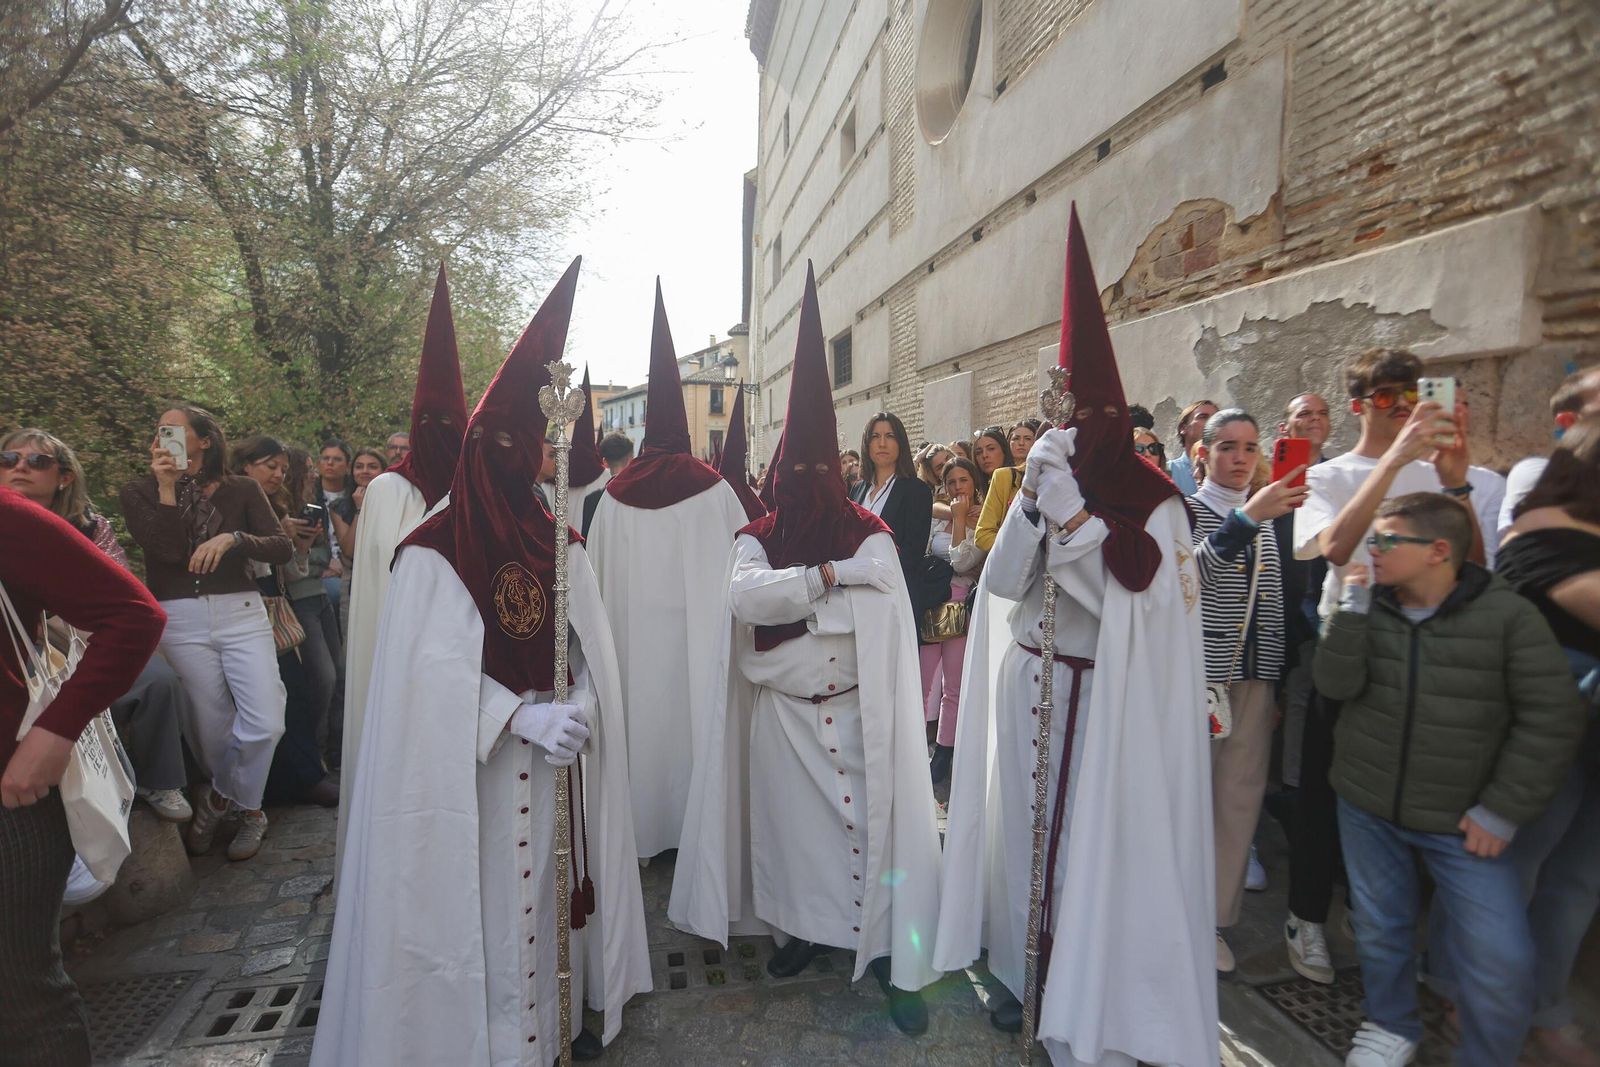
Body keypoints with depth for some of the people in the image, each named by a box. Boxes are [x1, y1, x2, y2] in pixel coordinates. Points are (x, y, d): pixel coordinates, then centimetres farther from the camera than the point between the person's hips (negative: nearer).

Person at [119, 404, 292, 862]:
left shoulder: (242, 490, 7)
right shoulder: (139, 493, 7)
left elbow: (283, 548, -2)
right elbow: (168, 550, -9)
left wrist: (232, 538, -17)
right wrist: (166, 488, -9)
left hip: (241, 613, 0)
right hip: (178, 619, 0)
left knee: (265, 724, -9)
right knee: (210, 730, 4)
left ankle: (217, 798, 19)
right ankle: (246, 808, 28)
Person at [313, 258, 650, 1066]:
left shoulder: (561, 548, 5)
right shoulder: (433, 552, -8)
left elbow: (595, 657, 3)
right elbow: (433, 672, -12)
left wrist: (577, 713, -15)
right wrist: (522, 717, -21)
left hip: (556, 764, 4)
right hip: (469, 771, -4)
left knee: (550, 889, 14)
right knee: (479, 897, 6)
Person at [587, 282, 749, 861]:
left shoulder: (615, 494, -1)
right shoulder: (714, 489, -7)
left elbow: (599, 573, 4)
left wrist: (615, 622, 17)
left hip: (633, 629, 2)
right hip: (697, 627, -2)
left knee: (643, 713, 12)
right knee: (692, 715, 8)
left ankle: (643, 825, 25)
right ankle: (694, 822, 19)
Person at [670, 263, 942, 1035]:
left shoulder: (869, 533, -4)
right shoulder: (757, 538, 2)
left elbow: (871, 614, -17)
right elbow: (745, 598, -17)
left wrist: (788, 598, -15)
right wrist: (829, 575, -20)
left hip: (855, 709, -2)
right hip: (780, 712, 3)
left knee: (866, 823, 2)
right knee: (791, 821, 13)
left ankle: (891, 955, 16)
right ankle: (804, 929, 34)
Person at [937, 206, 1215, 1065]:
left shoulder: (1153, 501, -7)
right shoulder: (1041, 482, 5)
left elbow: (1127, 595, -22)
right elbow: (1000, 583, -4)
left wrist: (1067, 501, -24)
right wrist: (1035, 495, -16)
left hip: (1105, 701, -4)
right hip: (1026, 687, 4)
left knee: (1094, 843, 4)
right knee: (1021, 828, 13)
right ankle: (1021, 970, 34)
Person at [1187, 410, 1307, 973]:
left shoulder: (1263, 522, 14)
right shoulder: (1185, 511, -3)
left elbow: (1270, 612, 15)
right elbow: (1189, 573, -25)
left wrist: (1272, 685, 11)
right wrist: (1247, 516, -32)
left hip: (1251, 681, 5)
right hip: (1196, 677, -5)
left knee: (1240, 799, 7)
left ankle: (1213, 920, 22)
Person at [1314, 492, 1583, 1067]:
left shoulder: (1509, 615, -10)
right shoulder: (1368, 607, -3)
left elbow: (1552, 718, -9)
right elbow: (1335, 685, -12)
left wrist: (1503, 811, -10)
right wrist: (1352, 609, -19)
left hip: (1462, 821, -2)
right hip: (1366, 807, 2)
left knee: (1502, 959, -4)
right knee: (1380, 928, 16)